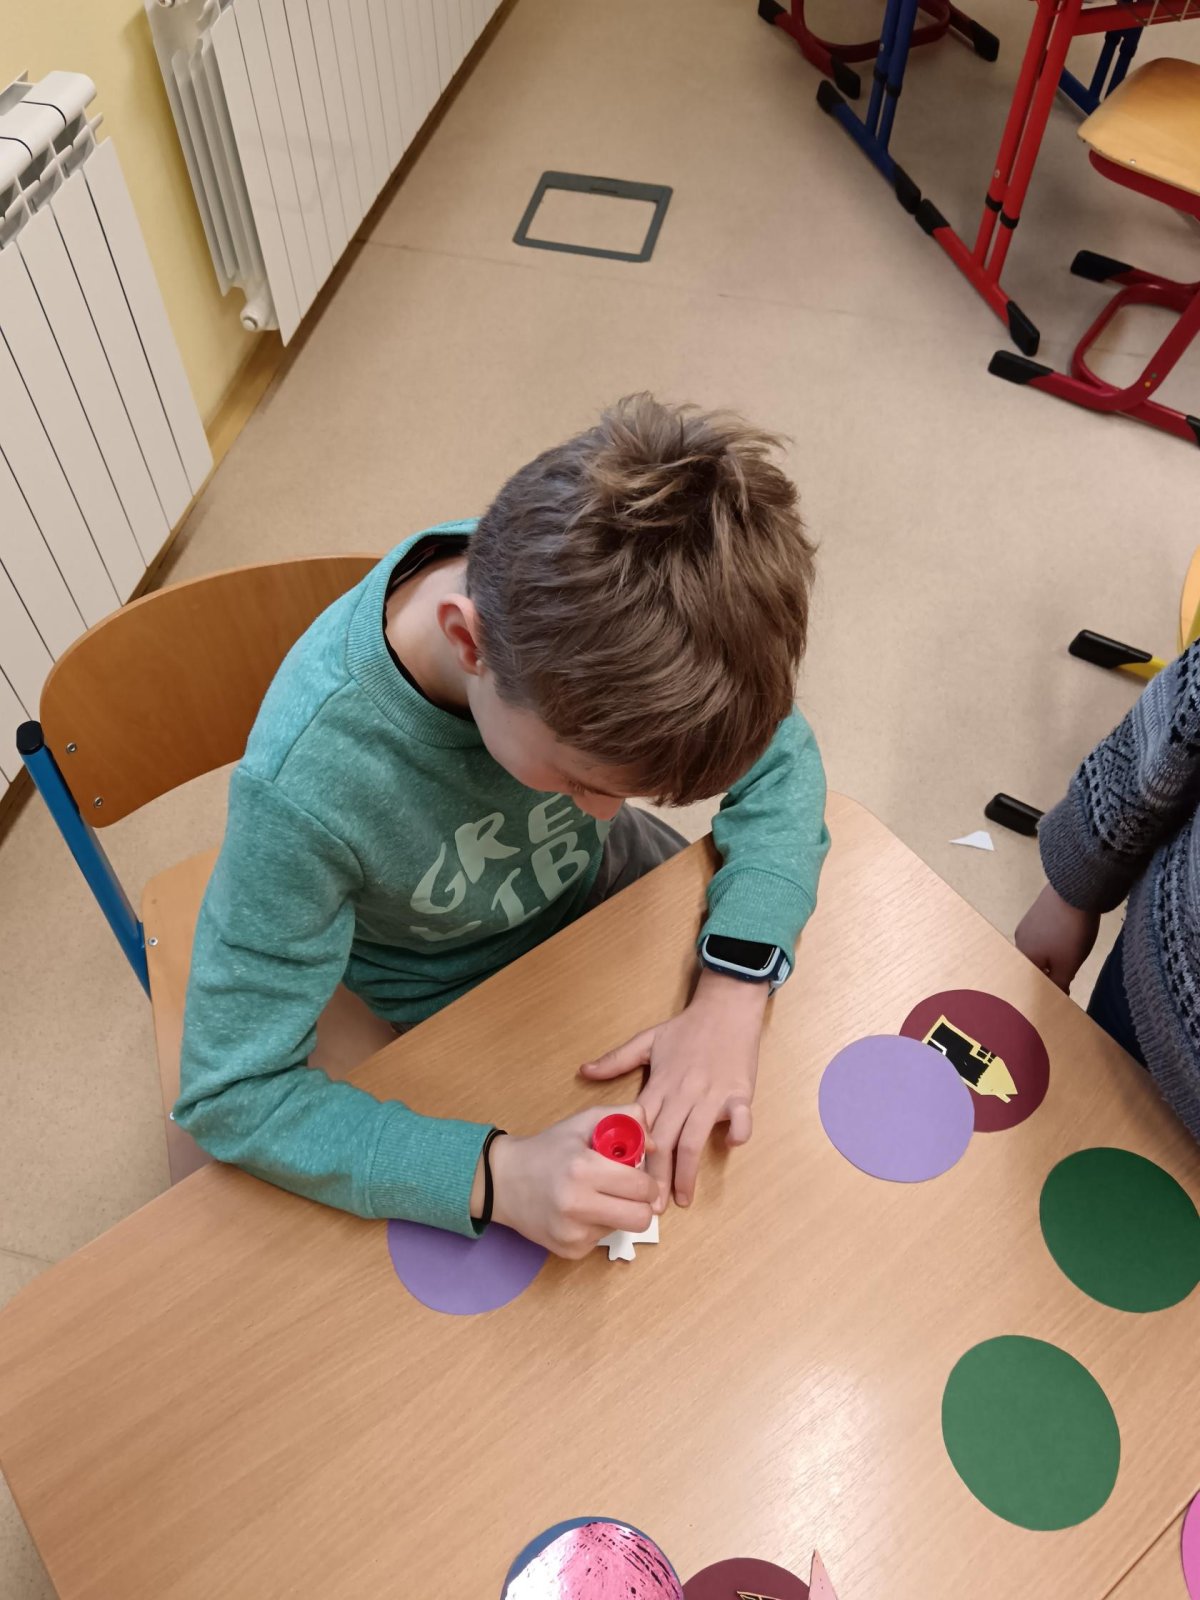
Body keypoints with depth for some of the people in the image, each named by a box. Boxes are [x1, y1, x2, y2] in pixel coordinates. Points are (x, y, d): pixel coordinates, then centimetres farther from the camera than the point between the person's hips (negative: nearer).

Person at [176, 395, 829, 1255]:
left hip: (603, 879, 4)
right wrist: (496, 1176, -42)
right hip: (471, 995, -3)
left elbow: (780, 758, -17)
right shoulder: (305, 787, -41)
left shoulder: (592, 603, -31)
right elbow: (232, 1095, -29)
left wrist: (735, 990, -31)